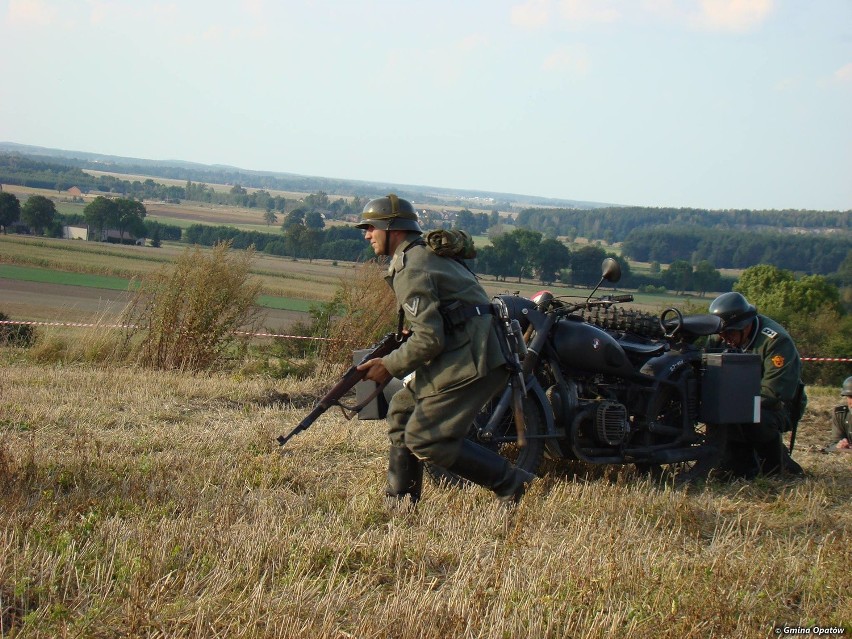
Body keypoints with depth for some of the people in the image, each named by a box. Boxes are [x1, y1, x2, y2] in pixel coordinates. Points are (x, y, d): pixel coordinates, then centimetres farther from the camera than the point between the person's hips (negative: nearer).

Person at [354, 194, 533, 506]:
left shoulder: (411, 270, -14)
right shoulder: (428, 254, 18)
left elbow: (429, 339, -20)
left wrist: (389, 366, -8)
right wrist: (402, 339, 18)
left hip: (469, 362, -11)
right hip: (466, 354, 11)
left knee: (425, 438, -9)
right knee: (403, 409, 17)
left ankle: (510, 483, -8)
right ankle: (399, 500, 20)